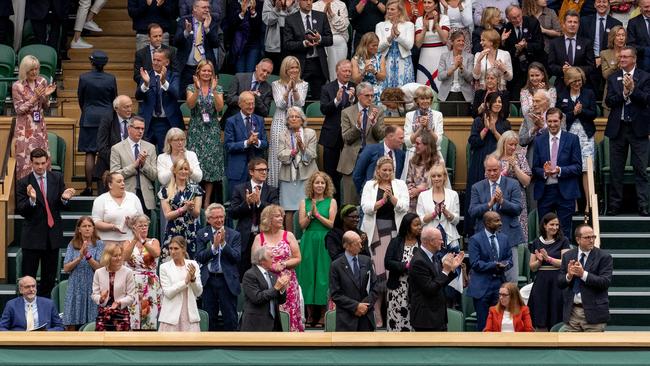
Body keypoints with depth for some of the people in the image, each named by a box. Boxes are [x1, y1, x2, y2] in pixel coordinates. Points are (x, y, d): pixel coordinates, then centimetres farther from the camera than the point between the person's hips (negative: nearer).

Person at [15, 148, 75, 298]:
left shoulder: (57, 178, 3)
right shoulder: (23, 183, -6)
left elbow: (63, 207, 4)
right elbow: (21, 211, -11)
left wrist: (64, 198, -19)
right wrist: (31, 200, -29)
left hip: (53, 234, 3)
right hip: (32, 235, -3)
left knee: (50, 277, 12)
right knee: (28, 277, 0)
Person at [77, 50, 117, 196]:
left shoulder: (84, 78, -7)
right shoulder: (111, 79, -4)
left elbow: (80, 99, 4)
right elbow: (114, 99, 7)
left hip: (89, 118, -1)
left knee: (90, 155, 1)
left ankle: (89, 187, 0)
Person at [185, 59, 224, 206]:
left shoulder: (218, 88, 6)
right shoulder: (191, 88, 4)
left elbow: (220, 107, -9)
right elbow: (190, 104, -13)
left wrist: (214, 90, -20)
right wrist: (197, 89, -26)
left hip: (212, 130, 1)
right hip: (196, 130, -1)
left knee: (211, 163, -1)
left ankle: (207, 201, 4)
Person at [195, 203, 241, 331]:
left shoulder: (234, 235, 1)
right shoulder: (202, 234, 5)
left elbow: (237, 257, -9)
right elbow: (199, 257, -4)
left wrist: (223, 243, -17)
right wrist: (214, 246, -16)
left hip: (227, 281, -2)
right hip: (208, 280, 2)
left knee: (230, 318, 0)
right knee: (209, 318, 10)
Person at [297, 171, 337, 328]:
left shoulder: (331, 202, 4)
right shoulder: (304, 202, 9)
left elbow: (332, 224, -4)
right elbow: (302, 224, 1)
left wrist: (317, 214, -11)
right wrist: (311, 213, -13)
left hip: (325, 242, -2)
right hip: (308, 242, 2)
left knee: (323, 275, -4)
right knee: (308, 275, 1)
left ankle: (323, 316, 0)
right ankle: (310, 315, 7)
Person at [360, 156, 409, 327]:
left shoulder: (400, 185, 10)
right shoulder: (369, 185, 9)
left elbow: (404, 207, -1)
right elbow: (366, 207, -3)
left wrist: (391, 197, -16)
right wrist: (382, 200, -15)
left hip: (394, 230, 1)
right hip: (375, 231, -1)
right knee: (377, 269, -7)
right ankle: (377, 314, -5)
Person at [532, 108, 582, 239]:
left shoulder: (572, 139, 3)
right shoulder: (539, 140, 10)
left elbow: (578, 167, -2)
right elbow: (534, 168, 8)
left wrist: (560, 170, -17)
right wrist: (544, 172, -14)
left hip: (565, 192, -2)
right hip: (544, 191, 2)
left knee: (564, 231, 0)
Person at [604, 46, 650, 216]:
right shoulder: (613, 78, 9)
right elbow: (609, 101, -1)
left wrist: (632, 89, -21)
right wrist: (624, 92, -15)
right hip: (617, 128, 3)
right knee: (616, 170, 7)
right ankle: (614, 205, 13)